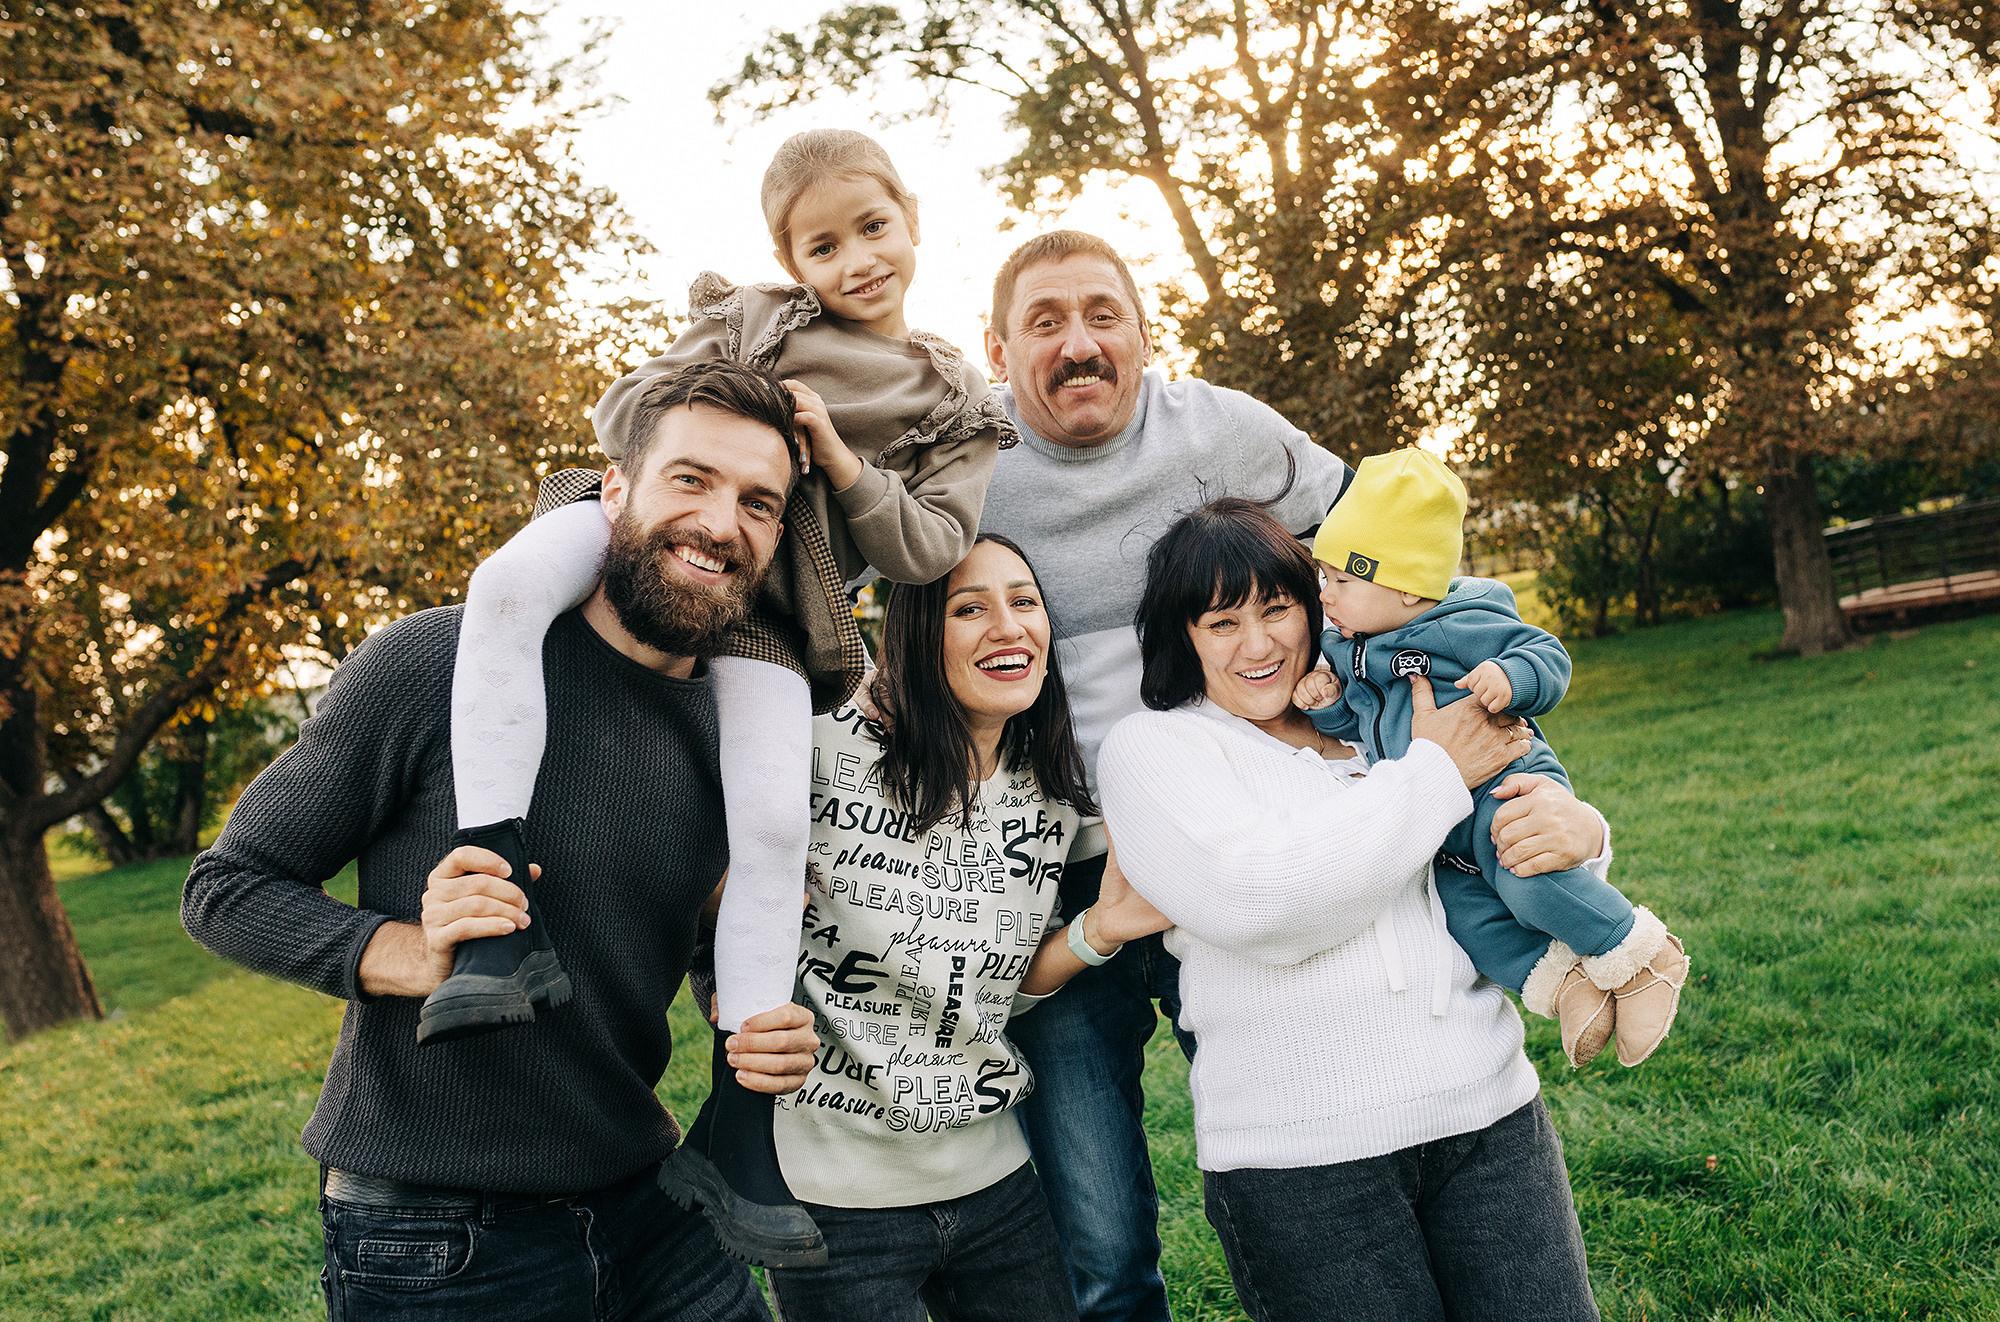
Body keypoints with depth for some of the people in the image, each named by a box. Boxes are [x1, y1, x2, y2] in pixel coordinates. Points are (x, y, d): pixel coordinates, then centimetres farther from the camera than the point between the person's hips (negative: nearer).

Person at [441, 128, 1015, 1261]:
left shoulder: (956, 404, 14)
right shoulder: (749, 321, 17)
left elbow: (932, 550, 4)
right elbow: (623, 411, 13)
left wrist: (836, 455, -9)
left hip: (773, 605, -1)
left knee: (775, 827, -21)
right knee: (510, 585, -33)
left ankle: (735, 1138, -9)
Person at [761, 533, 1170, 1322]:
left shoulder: (1054, 802, 1)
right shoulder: (827, 746, -16)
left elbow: (997, 995, 8)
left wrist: (1097, 932, -6)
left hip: (991, 1178, 5)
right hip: (836, 1190, -4)